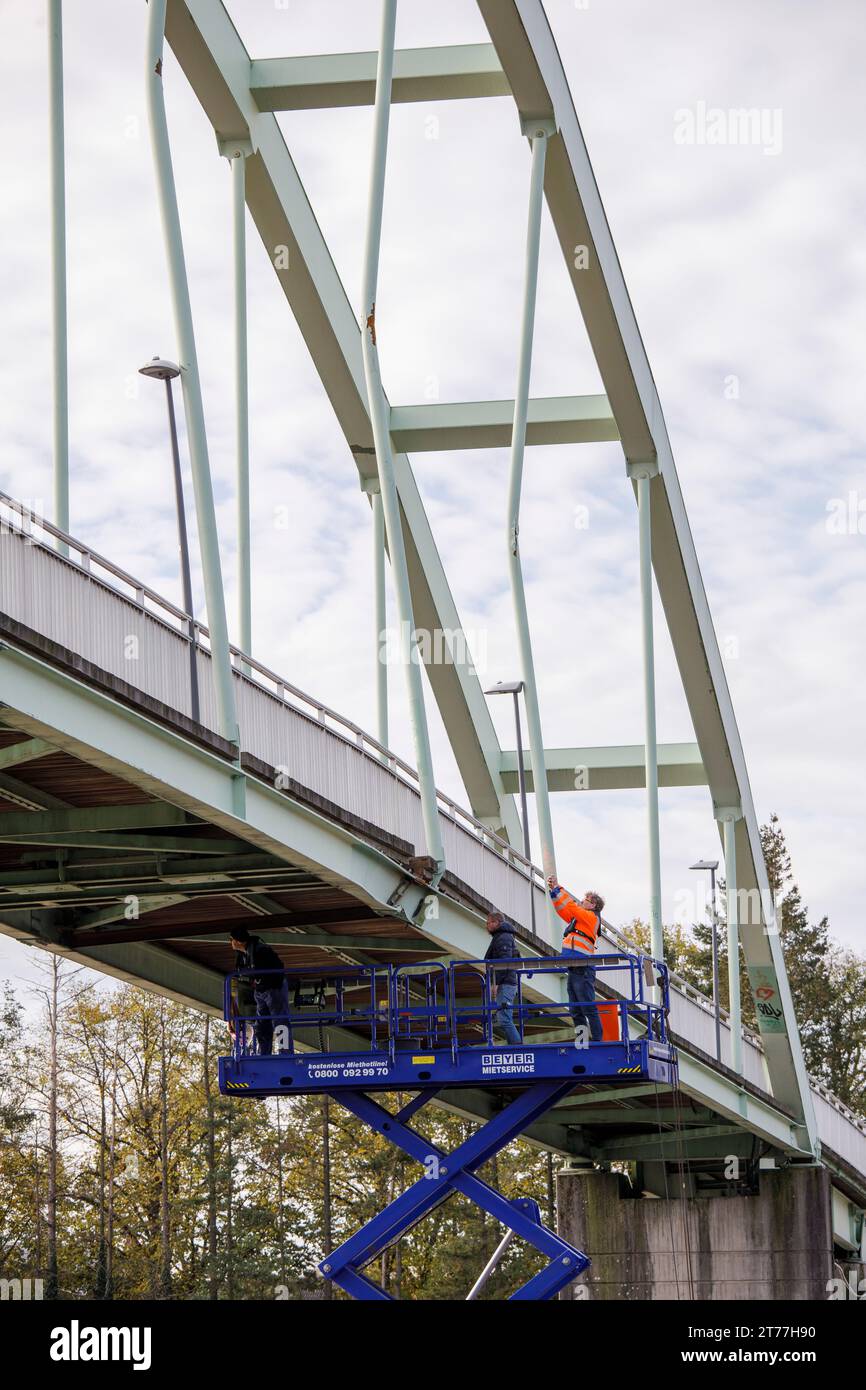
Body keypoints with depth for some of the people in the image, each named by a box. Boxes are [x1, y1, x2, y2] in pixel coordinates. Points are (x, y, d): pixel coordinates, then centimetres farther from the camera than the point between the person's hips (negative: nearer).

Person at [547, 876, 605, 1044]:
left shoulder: (592, 917, -2)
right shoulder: (579, 919, 22)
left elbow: (571, 906, -10)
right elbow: (562, 909, 27)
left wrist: (558, 889, -3)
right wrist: (554, 891, 17)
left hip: (583, 970, -9)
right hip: (574, 970, 9)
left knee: (589, 1008, -10)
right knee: (575, 1010, 8)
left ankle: (597, 1041, -11)